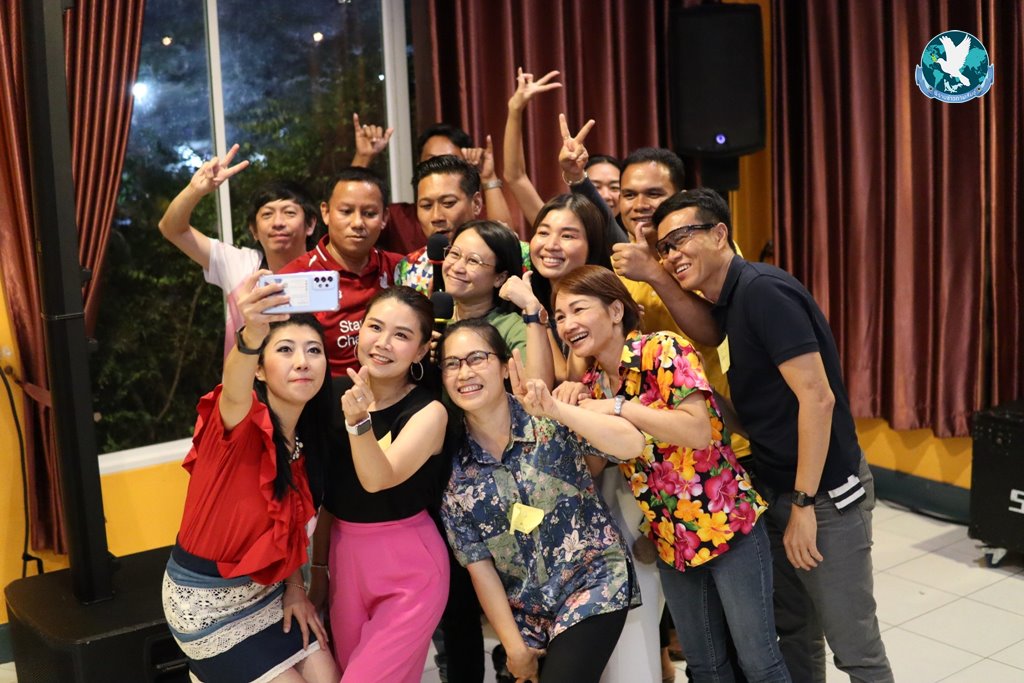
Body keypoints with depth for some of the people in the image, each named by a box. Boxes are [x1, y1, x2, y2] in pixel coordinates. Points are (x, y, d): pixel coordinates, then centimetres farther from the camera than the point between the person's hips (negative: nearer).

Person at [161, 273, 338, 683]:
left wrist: (295, 587, -2)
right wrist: (251, 334, -67)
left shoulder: (309, 437, -4)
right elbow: (233, 389, -48)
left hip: (266, 588, 6)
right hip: (204, 597, -6)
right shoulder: (240, 419, -24)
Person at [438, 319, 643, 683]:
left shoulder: (551, 422, -14)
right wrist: (514, 645, -3)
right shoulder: (450, 463, -7)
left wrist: (556, 409, -38)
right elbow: (477, 564, -4)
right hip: (524, 609, 3)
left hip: (593, 584, -3)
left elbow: (633, 445, -28)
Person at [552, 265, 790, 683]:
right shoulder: (592, 383, 4)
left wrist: (619, 407, -23)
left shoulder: (664, 351, -15)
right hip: (669, 537, 6)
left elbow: (698, 432, -26)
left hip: (724, 520, -6)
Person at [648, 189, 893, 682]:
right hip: (779, 489, 9)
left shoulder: (763, 290, -20)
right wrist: (656, 277, -6)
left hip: (825, 492, -9)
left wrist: (805, 504, -22)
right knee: (794, 629, 20)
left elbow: (817, 398, -24)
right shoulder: (733, 297, 8)